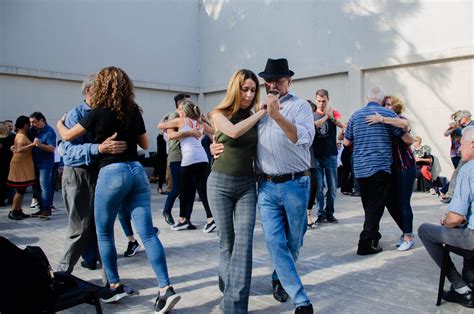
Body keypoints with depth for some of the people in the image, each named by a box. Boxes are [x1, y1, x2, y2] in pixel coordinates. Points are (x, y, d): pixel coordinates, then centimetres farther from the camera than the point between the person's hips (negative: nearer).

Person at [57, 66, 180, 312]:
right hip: (137, 171, 5)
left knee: (104, 233, 14)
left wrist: (59, 123, 29)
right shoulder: (134, 111, 8)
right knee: (147, 232, 1)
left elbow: (67, 136, 9)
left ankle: (115, 286, 22)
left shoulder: (99, 112, -4)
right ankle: (166, 289, -3)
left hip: (111, 173, -5)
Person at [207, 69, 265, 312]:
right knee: (227, 241, 7)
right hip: (221, 183, -2)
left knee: (244, 242, -8)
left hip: (247, 185, 2)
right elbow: (234, 131, -23)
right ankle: (228, 283, 32)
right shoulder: (220, 114, -1)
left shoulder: (254, 118, 8)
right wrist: (262, 113, -15)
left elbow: (256, 151, 12)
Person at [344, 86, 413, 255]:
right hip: (380, 167, -5)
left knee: (368, 205, 18)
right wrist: (412, 139, 21)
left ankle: (374, 236, 32)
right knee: (376, 207, 0)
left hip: (360, 168, 5)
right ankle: (365, 244, -3)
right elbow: (408, 140, -1)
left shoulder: (356, 115, 7)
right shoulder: (388, 114, -3)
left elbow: (347, 142, 14)